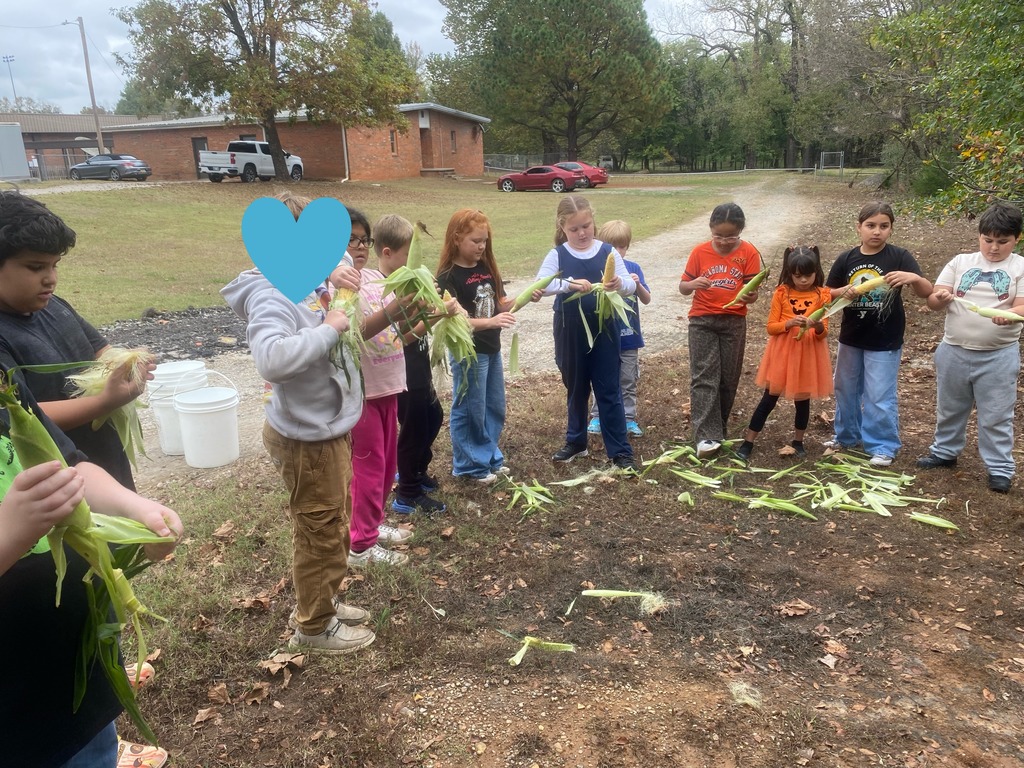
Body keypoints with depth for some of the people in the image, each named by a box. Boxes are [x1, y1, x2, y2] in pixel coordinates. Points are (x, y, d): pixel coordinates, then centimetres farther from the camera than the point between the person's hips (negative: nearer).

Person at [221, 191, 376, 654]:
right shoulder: (270, 297, -24)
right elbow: (272, 358, -43)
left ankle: (320, 601, 44)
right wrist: (329, 329, -30)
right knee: (321, 534, 8)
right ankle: (314, 626, 29)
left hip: (326, 428, 10)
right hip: (307, 437, -10)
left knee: (336, 526, 24)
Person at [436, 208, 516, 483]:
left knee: (495, 408, 17)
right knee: (469, 410, 4)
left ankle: (490, 457, 33)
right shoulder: (448, 277, -15)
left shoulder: (487, 268, 6)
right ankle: (470, 465, 19)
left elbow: (500, 304, 11)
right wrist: (490, 322, -32)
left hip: (492, 349, 8)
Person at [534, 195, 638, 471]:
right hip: (570, 334, 1)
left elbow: (631, 285, -7)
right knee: (576, 390, 16)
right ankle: (576, 442, 32)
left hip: (603, 331, 0)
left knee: (609, 391, 5)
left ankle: (620, 450, 13)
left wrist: (619, 284, -30)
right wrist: (569, 284, -34)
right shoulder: (557, 255, -4)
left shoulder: (607, 251, -3)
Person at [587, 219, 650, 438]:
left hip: (628, 336, 2)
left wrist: (638, 285, -22)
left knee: (628, 381, 11)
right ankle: (597, 417, 23)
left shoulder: (633, 268, 0)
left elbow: (647, 299, -3)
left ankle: (629, 418, 22)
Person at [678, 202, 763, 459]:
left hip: (733, 322, 1)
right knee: (704, 377, -8)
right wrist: (693, 284, -22)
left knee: (728, 378, 8)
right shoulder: (700, 252, -3)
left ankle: (717, 427, 25)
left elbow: (753, 291, -5)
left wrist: (749, 297, -29)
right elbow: (682, 287, 1)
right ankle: (706, 435, -12)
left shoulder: (749, 253, -4)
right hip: (702, 321, -1)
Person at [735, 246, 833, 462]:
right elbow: (771, 327, -5)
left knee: (802, 399, 11)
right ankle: (748, 442, 12)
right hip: (782, 354, 0)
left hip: (808, 355, 0)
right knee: (769, 398, 4)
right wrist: (790, 323, -22)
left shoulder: (822, 295, -3)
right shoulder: (782, 293, -4)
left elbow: (823, 333, -4)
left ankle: (798, 442, 29)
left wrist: (817, 326, -26)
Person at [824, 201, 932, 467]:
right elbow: (827, 293, 4)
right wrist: (844, 291, -18)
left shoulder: (899, 257, -10)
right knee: (846, 390, 17)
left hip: (885, 342, -4)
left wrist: (914, 278, -38)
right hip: (850, 338, 4)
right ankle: (847, 436, 35)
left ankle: (883, 446, 16)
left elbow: (926, 292, -16)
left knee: (880, 397, 1)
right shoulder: (846, 259, -2)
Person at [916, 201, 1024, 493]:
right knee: (949, 407, 18)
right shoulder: (960, 262, 4)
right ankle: (945, 451, 37)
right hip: (954, 351, 3)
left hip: (998, 355, -3)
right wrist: (940, 298, -26)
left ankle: (1000, 468, 18)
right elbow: (933, 300, -2)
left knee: (996, 415, 5)